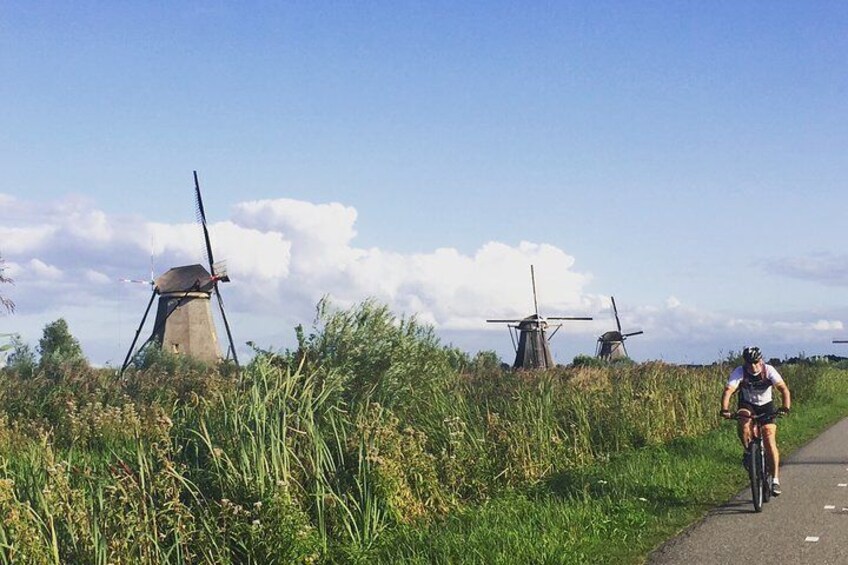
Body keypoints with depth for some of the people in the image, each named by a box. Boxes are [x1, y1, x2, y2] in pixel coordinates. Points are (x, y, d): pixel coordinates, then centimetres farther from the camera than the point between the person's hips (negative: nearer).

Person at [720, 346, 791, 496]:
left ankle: (776, 480, -8)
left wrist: (786, 407, -52)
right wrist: (724, 409, -53)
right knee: (744, 424, -33)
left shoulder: (769, 371, -25)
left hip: (766, 405, 0)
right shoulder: (739, 372, -25)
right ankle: (748, 452, -6)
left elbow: (784, 389, -34)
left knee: (770, 440, -13)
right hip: (747, 404, 1)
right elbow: (728, 391, -35)